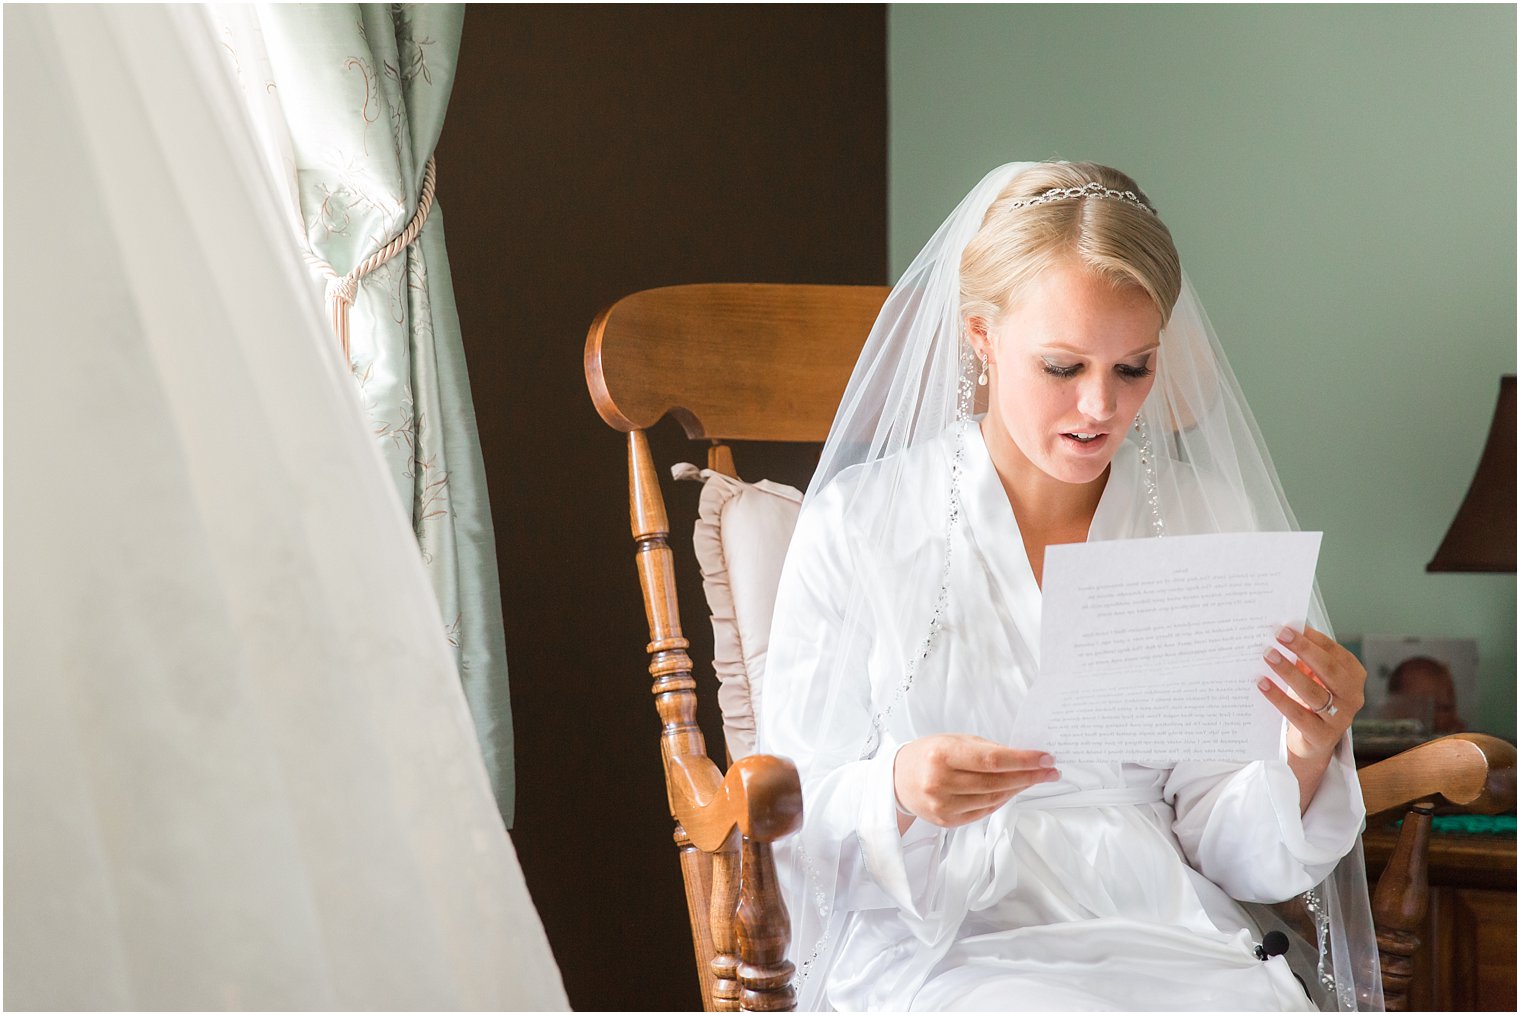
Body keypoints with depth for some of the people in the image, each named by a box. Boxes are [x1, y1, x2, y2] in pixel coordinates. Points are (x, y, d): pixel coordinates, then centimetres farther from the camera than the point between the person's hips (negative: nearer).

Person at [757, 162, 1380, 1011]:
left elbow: (1225, 850, 8)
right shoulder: (858, 521, 1)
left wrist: (1307, 753, -13)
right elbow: (789, 834, -1)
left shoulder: (1208, 522, 10)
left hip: (1165, 938, 5)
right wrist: (897, 791, -22)